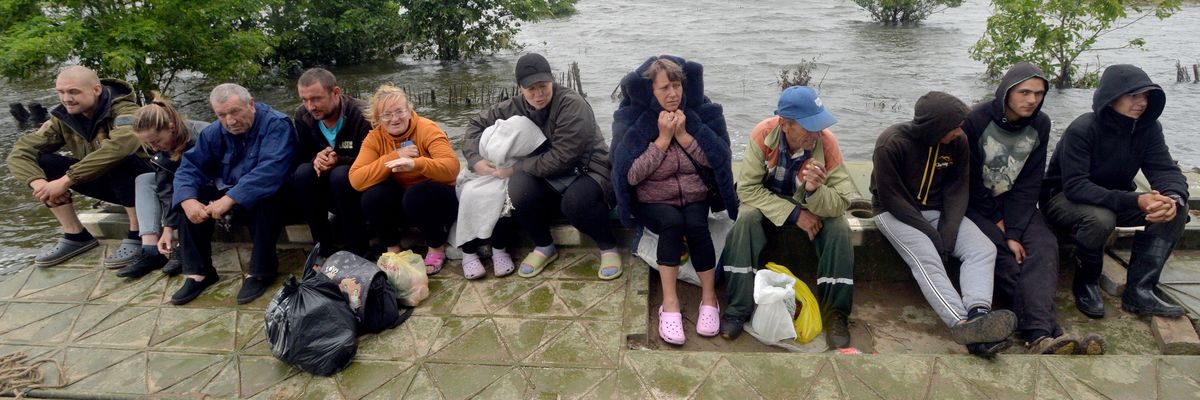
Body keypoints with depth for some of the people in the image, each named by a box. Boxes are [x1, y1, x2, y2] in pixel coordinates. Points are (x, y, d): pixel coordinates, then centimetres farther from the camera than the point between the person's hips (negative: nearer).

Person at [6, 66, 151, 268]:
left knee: (118, 159, -37)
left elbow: (118, 147, -44)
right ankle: (76, 236, -5)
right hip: (103, 181, 6)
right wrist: (39, 183, -30)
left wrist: (65, 180, -42)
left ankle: (137, 236, -24)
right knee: (41, 161, -10)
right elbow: (20, 152, -9)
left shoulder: (124, 110, -23)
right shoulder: (63, 117, -4)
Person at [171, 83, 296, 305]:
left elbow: (270, 170, -35)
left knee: (265, 196, -37)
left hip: (268, 199, -6)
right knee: (189, 196, -15)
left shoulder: (276, 125, -20)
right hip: (228, 196, 6)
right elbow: (189, 168, -7)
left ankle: (260, 272, -22)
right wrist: (188, 200, -29)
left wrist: (230, 199, -41)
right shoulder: (214, 133, 0)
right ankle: (198, 272, -6)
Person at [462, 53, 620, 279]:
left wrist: (515, 168, -19)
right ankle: (544, 247, 0)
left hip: (588, 173, -5)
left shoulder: (572, 105, -19)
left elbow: (560, 158, -25)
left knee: (575, 202, -38)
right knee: (518, 187, -27)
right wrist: (475, 159, -6)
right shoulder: (515, 107, 0)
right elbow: (477, 124, 12)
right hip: (550, 179, 5)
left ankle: (608, 246, -6)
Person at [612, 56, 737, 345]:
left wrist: (683, 134, -18)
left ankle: (709, 297, -14)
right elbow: (631, 175, -16)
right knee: (673, 222, -32)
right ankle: (669, 301, -24)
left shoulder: (700, 110, -2)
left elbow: (716, 159, -6)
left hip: (694, 197, 2)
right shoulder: (631, 118, -9)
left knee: (696, 225, -29)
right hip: (652, 201, -2)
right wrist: (663, 138, -20)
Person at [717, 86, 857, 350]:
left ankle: (835, 314, -10)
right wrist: (794, 214, -30)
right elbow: (747, 188, -23)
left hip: (813, 206, 1)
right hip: (768, 205, -1)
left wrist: (816, 191, -43)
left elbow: (842, 201, -20)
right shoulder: (763, 134, -25)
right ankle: (738, 309, -21)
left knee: (839, 229, -27)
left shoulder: (826, 141, -24)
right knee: (746, 219, -31)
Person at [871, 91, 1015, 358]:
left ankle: (979, 314, -41)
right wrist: (931, 234, -21)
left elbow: (957, 190, -1)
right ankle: (964, 324, -49)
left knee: (984, 249, -19)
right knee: (926, 258, -32)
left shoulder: (958, 143, -4)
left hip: (938, 210, 6)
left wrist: (948, 232, -17)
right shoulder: (891, 143, -19)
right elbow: (891, 197, -18)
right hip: (895, 213, -5)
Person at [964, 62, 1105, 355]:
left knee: (1044, 247, -24)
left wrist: (1014, 232, -17)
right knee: (1001, 254, -29)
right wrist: (998, 222, -12)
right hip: (976, 206, -4)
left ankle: (1040, 337, -41)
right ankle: (1047, 333, -38)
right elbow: (970, 181, -10)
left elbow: (1028, 185, -5)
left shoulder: (1040, 125, -1)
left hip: (1015, 204, 4)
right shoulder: (976, 120, -14)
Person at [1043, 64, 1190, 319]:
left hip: (1115, 199, 7)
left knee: (1177, 208, -16)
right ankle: (1086, 285, -10)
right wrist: (1134, 201, -44)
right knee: (1100, 218, -38)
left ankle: (1139, 292, -14)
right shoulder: (1082, 130, -24)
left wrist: (1173, 198, -37)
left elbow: (1166, 170, -11)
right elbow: (1075, 187, -32)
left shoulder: (1148, 128, -6)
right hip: (1064, 199, -6)